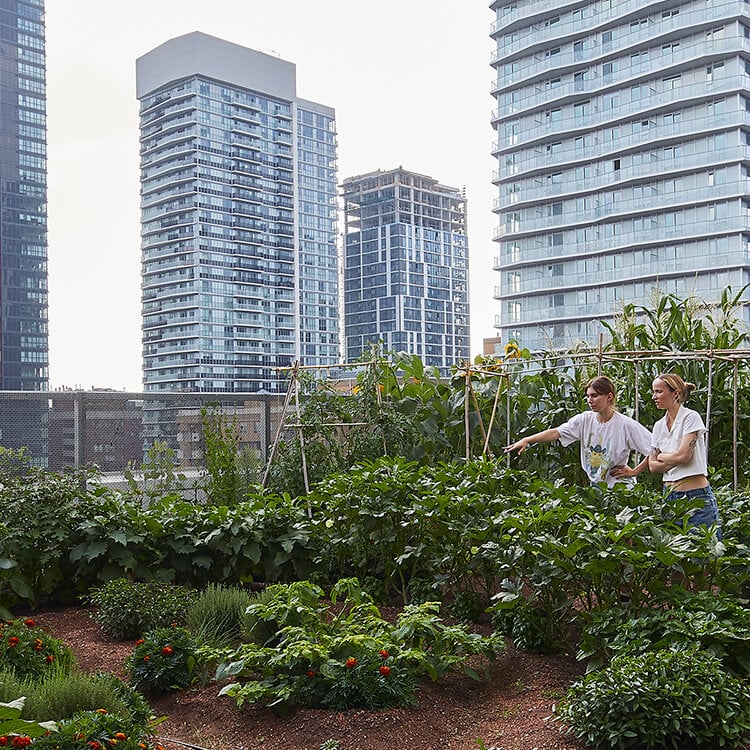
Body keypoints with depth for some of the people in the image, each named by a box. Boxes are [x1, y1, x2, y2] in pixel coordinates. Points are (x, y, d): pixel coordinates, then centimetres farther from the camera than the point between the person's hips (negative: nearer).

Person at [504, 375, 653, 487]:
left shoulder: (626, 425, -12)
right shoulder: (584, 420, -1)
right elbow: (556, 432, -11)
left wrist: (635, 471, -9)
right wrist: (526, 440, -23)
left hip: (620, 487, -4)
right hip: (594, 486, 4)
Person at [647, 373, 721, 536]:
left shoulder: (691, 417, -7)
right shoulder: (659, 426, 11)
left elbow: (683, 455, -17)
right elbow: (652, 466, 6)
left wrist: (660, 456, 1)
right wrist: (675, 460, -9)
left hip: (697, 496, -6)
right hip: (669, 495, 6)